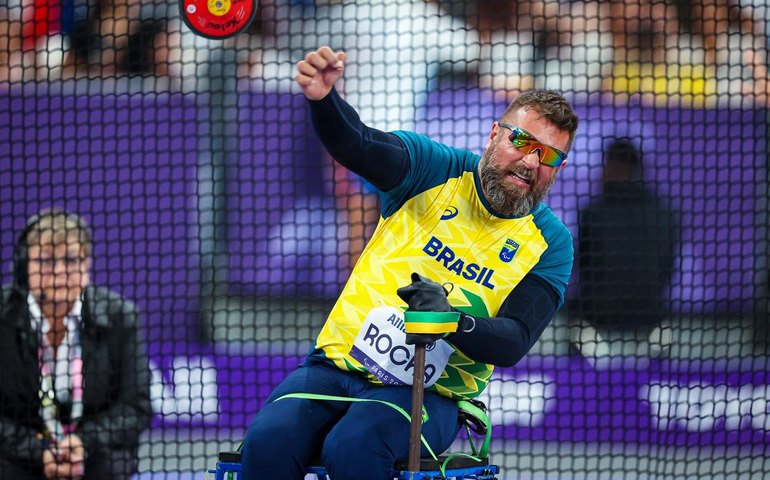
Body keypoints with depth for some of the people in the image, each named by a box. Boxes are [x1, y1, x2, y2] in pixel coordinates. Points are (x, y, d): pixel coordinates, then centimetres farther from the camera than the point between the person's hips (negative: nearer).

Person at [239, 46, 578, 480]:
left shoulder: (551, 241, 3)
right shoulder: (438, 170, 3)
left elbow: (515, 342, -7)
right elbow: (358, 146, -15)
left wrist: (454, 321, -29)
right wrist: (323, 98, -39)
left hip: (427, 394, -2)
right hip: (339, 363, 2)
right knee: (269, 440, -27)